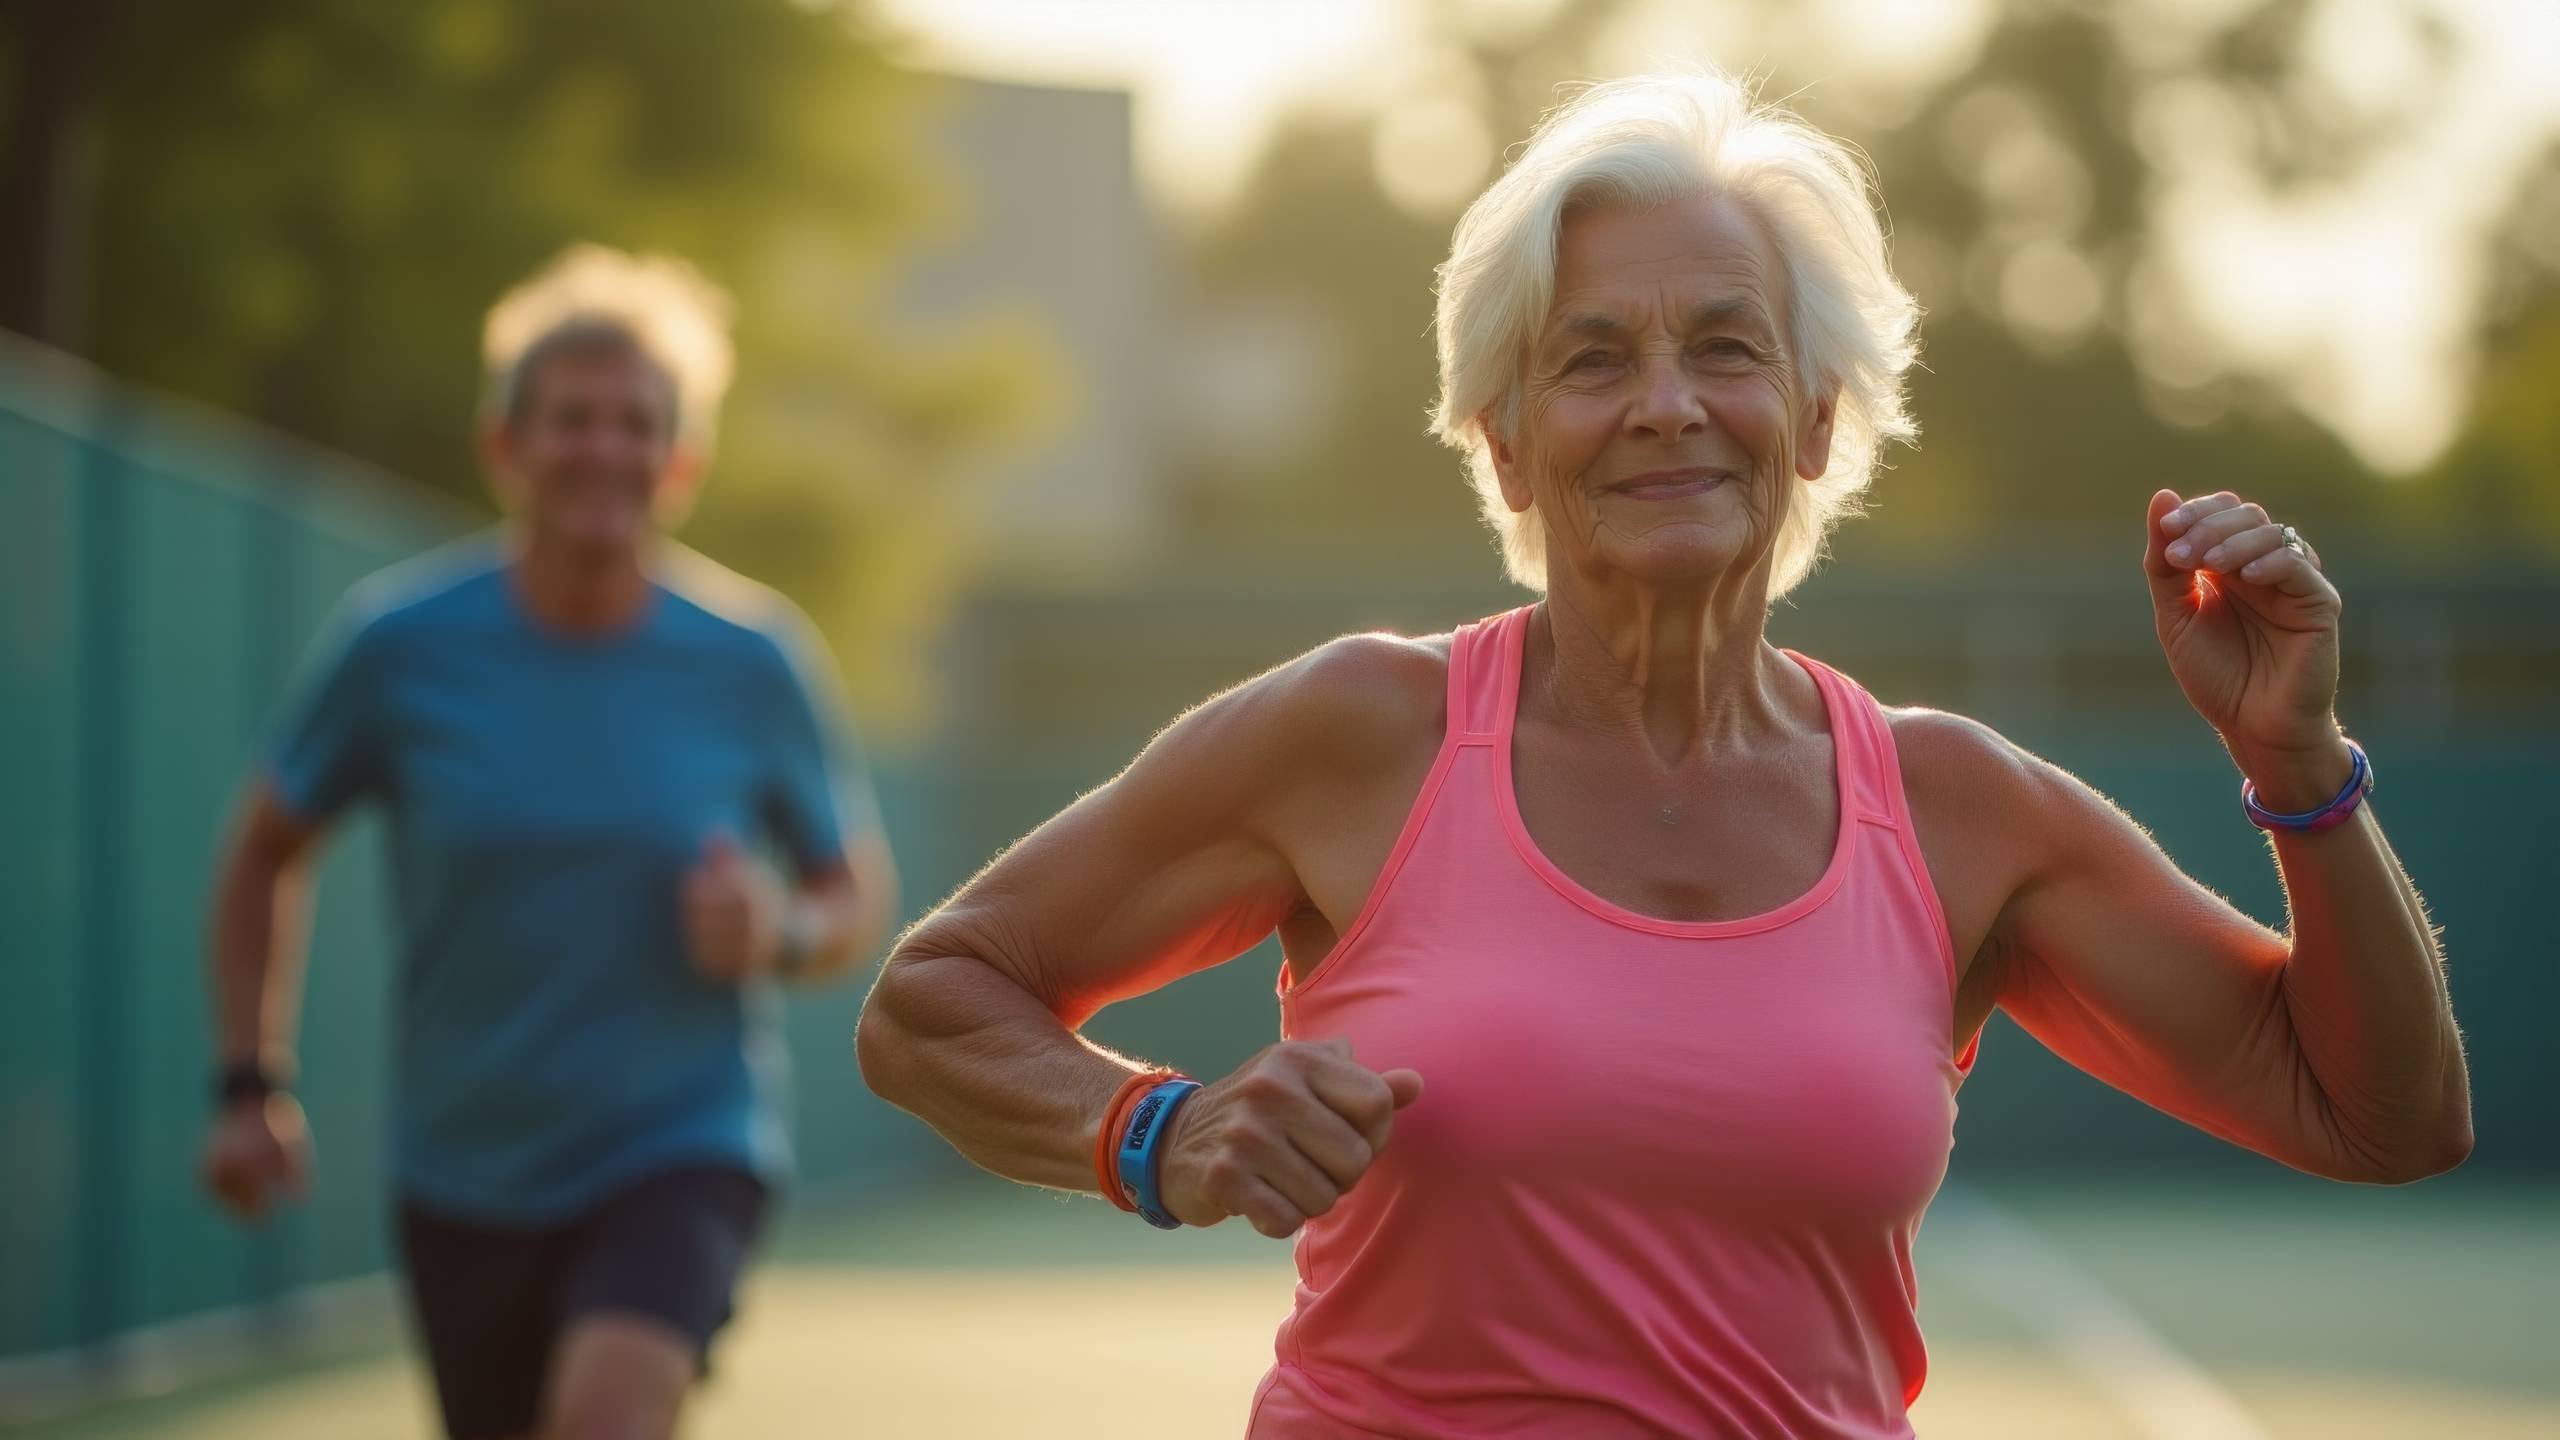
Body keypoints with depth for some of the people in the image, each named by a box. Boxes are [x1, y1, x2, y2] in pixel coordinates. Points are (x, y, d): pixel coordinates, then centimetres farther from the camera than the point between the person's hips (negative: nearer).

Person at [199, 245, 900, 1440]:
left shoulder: (752, 660, -5)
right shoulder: (401, 644, -5)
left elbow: (861, 896, 7)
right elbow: (265, 854, 9)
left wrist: (783, 932, -16)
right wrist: (252, 1086, 0)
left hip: (682, 1151, -2)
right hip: (463, 1175, 2)